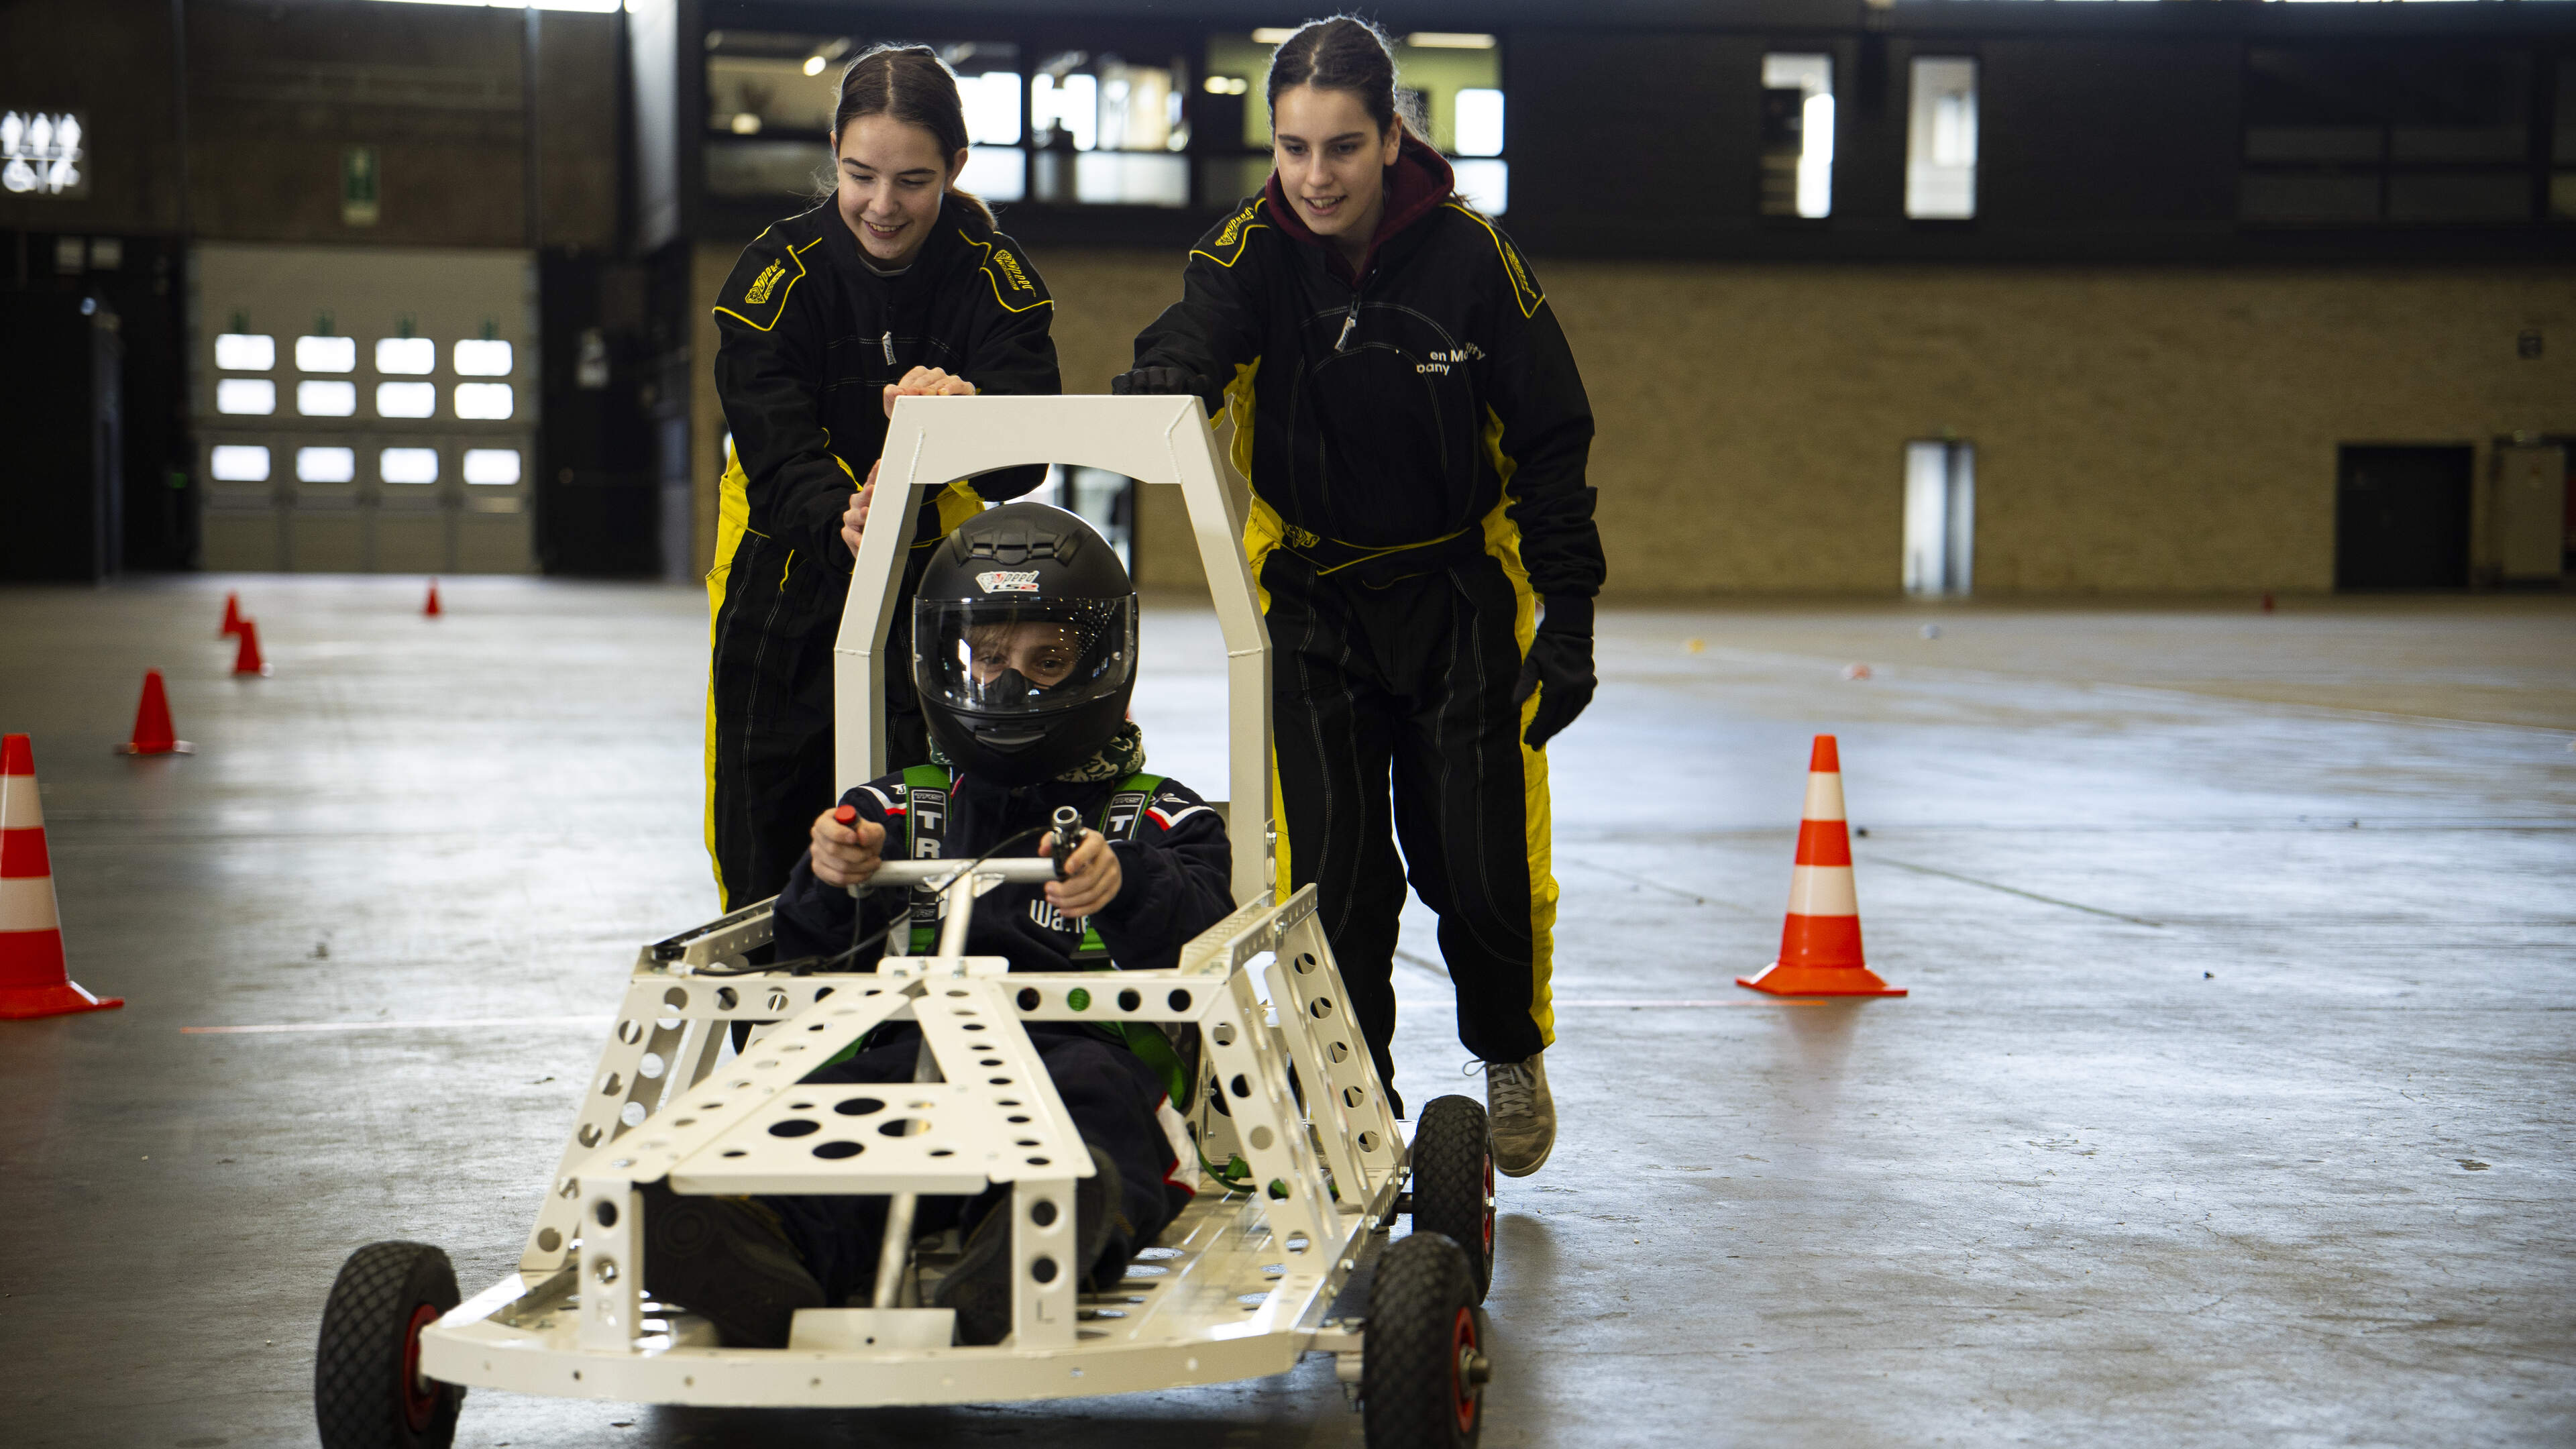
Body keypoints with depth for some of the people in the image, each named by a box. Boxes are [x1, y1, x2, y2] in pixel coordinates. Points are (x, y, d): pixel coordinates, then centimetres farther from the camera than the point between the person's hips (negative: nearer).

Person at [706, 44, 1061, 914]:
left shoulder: (995, 278, -14)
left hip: (932, 583, 0)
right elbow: (775, 455, -26)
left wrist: (971, 409, -50)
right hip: (789, 584, 0)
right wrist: (839, 517, -48)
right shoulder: (779, 273, -15)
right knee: (765, 866, 9)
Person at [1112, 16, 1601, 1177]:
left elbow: (1550, 444, -5)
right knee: (1330, 867, -3)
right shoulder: (1252, 252, -10)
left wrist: (1570, 620, -7)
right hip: (1311, 593, 1)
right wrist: (1152, 393, -54)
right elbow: (1188, 347, -30)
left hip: (1459, 591, -1)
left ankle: (1510, 1051, 27)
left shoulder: (1470, 256, -12)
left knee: (1480, 863, -2)